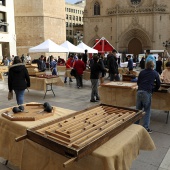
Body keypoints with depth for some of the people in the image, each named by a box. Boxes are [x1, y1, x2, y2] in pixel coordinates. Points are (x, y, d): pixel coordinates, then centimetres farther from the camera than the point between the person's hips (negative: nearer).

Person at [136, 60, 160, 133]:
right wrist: (154, 89, 33)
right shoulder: (155, 73, 11)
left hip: (139, 92, 3)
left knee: (138, 109, 12)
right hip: (147, 92, -3)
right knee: (147, 111, 4)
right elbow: (158, 84, 17)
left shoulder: (141, 72, 17)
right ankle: (145, 128, 6)